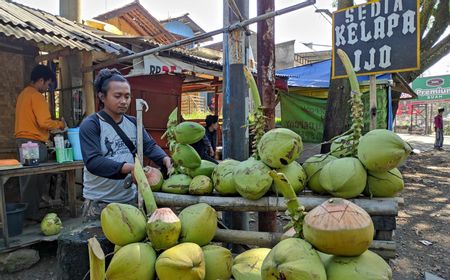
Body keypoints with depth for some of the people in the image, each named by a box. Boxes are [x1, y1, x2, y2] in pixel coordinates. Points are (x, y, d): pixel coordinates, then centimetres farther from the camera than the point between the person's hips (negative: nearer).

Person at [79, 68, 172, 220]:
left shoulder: (133, 123, 6)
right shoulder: (90, 125, -11)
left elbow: (150, 146, -2)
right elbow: (93, 161, -23)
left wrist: (165, 159, -24)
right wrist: (130, 168, -35)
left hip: (130, 198, 5)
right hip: (99, 202, -5)